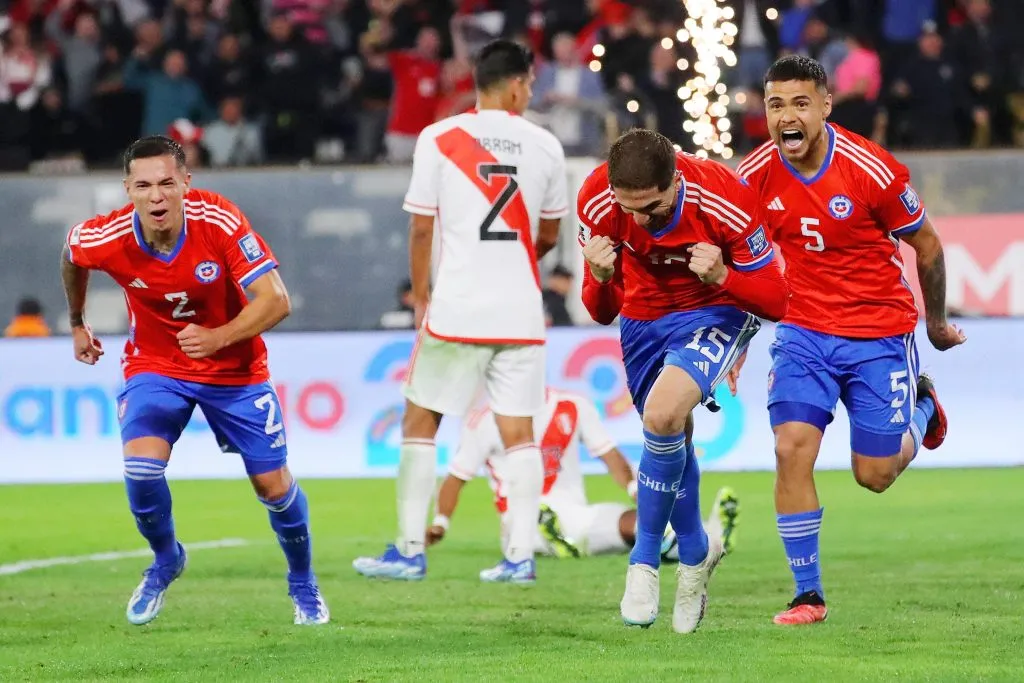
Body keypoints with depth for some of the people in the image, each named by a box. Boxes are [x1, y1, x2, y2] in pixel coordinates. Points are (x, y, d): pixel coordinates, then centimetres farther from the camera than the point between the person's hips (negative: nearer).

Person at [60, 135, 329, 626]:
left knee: (273, 483, 3)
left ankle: (303, 583, 32)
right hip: (154, 367, 0)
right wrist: (76, 324, 19)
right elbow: (71, 256, 6)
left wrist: (218, 338, -41)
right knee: (141, 464, -24)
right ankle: (165, 559, 7)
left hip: (234, 369, 0)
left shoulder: (219, 221, -27)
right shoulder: (106, 239, -21)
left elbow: (275, 301, -27)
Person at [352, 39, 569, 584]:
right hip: (521, 312, 2)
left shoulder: (439, 139, -3)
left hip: (456, 309, -2)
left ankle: (410, 552, 6)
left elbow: (421, 229, -2)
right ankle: (520, 555, 0)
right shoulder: (544, 146, 4)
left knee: (419, 421, 8)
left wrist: (421, 298, 11)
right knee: (518, 432, 6)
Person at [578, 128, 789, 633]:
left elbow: (775, 303, -20)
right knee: (670, 440, 16)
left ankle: (645, 559, -11)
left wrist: (722, 275, -38)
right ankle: (695, 553, 43)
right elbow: (602, 313, -10)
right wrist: (600, 279, -32)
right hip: (644, 320, 5)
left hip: (716, 313, -5)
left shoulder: (725, 200, -30)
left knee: (662, 415, -28)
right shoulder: (597, 202, -21)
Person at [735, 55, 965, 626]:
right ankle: (809, 595, -4)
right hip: (805, 330, 2)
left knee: (874, 476, 2)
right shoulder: (756, 175, -9)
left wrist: (936, 321, 10)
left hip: (879, 332, -2)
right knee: (792, 448, -16)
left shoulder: (873, 171, -19)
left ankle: (921, 406, 37)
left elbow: (926, 244, -2)